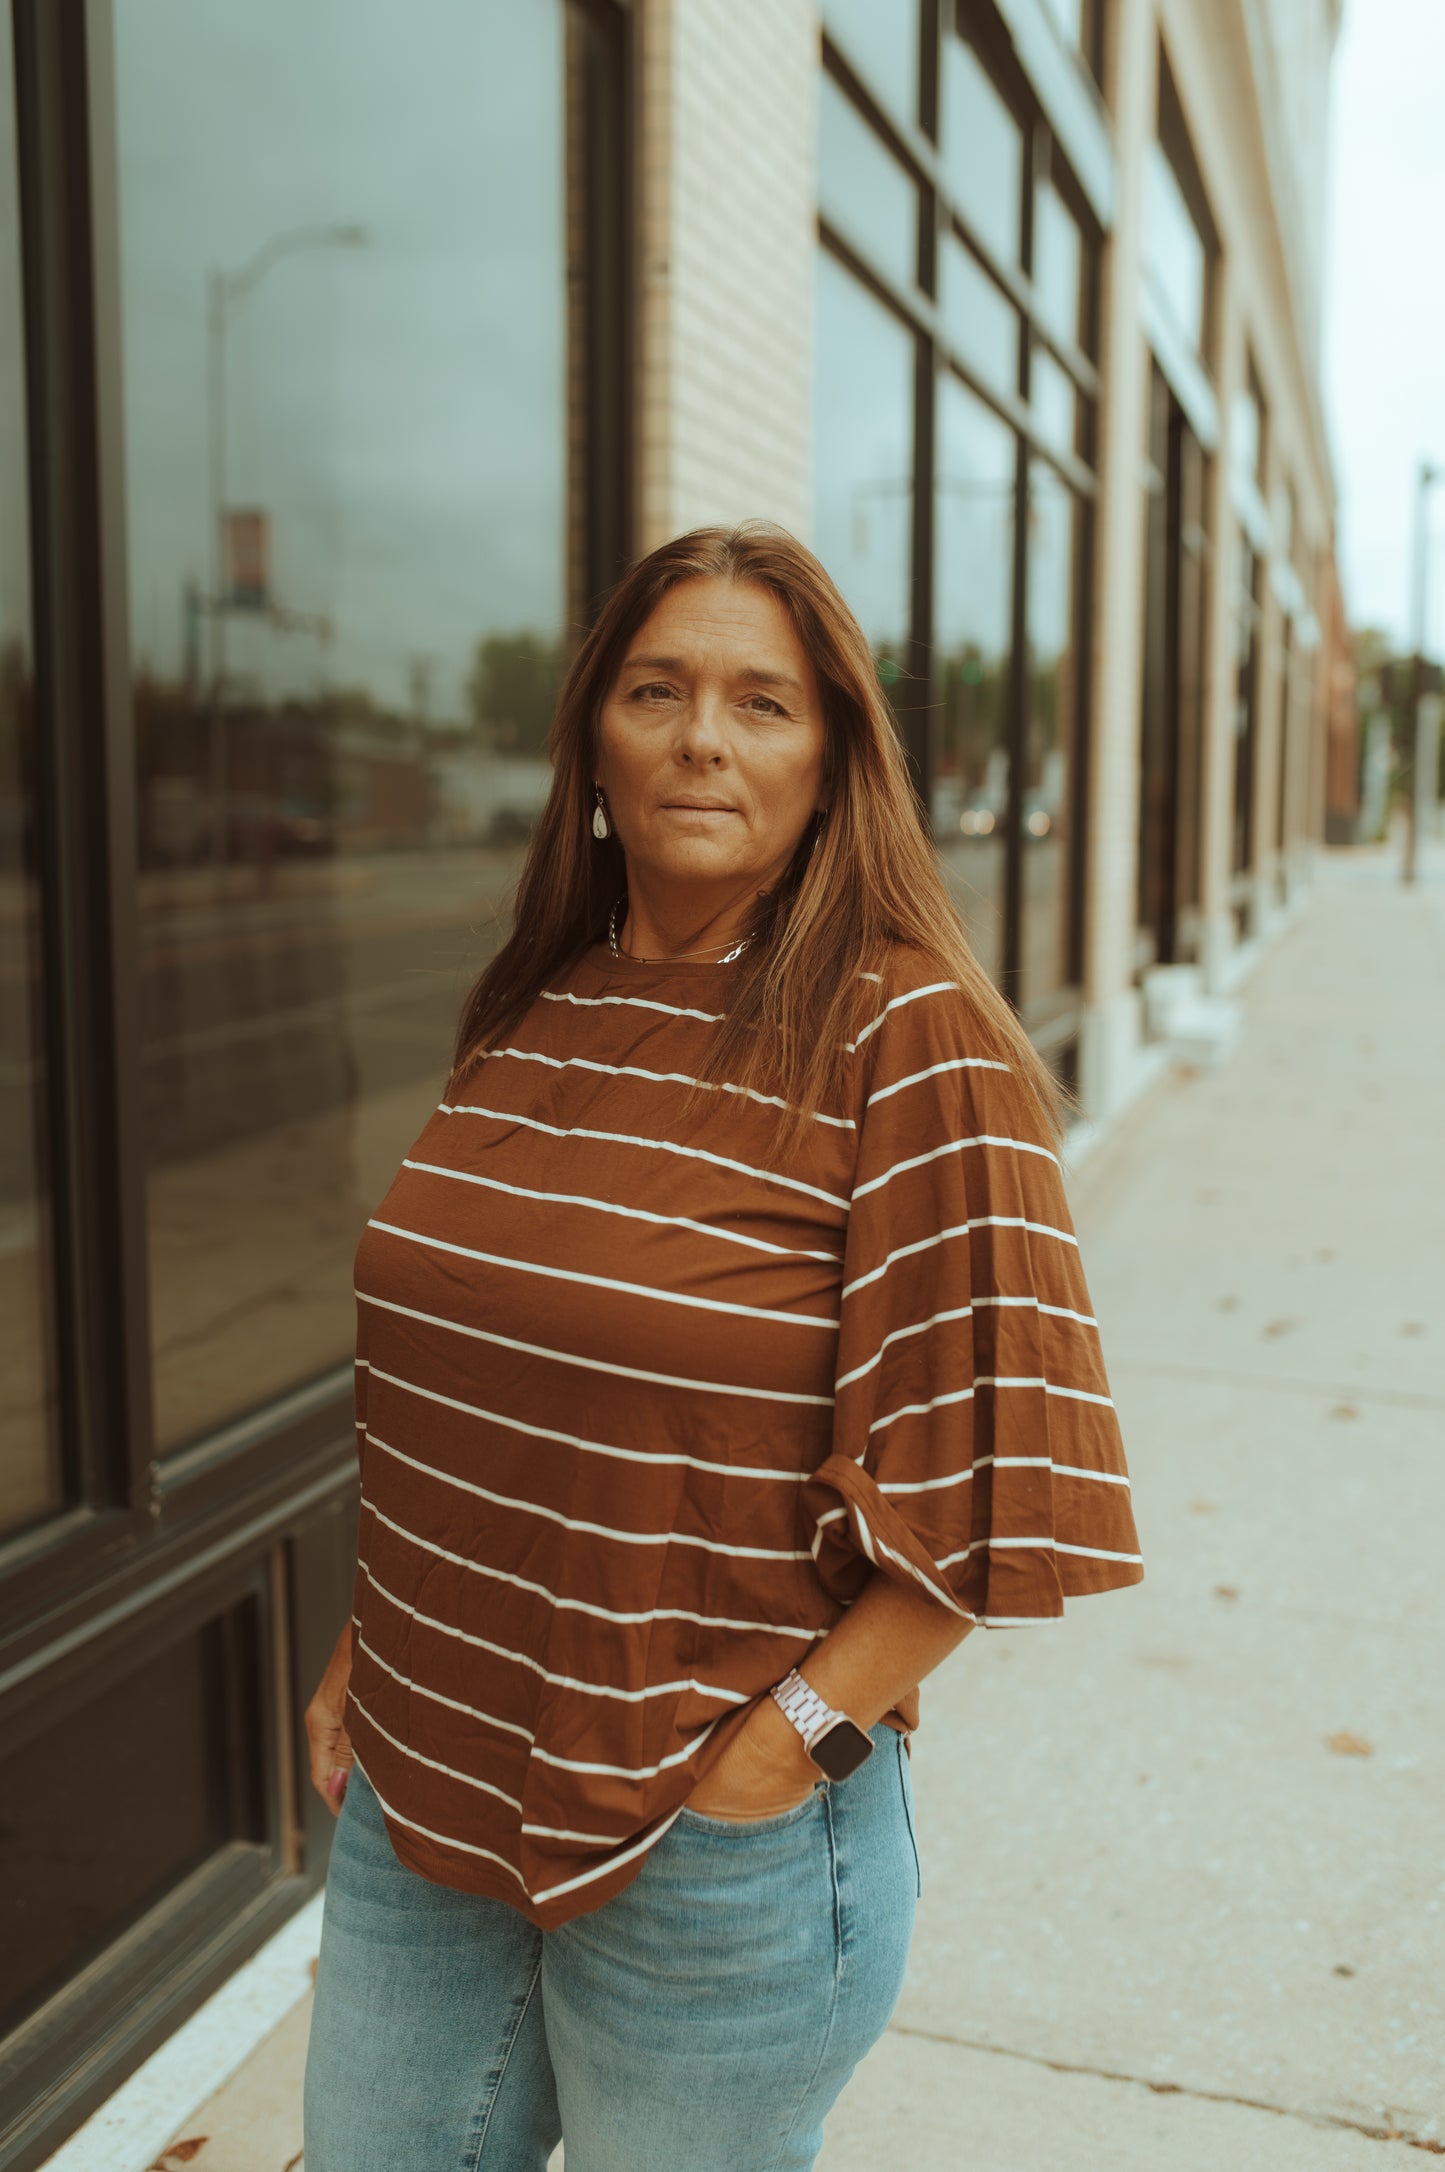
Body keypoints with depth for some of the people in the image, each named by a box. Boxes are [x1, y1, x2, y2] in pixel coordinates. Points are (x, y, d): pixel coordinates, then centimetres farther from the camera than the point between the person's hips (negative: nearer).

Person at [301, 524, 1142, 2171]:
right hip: (420, 1792, 6)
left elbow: (993, 1478, -15)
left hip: (711, 1849, -5)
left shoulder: (909, 1040, -15)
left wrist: (779, 1746, -15)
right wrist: (361, 1662, 8)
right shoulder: (529, 1016, 3)